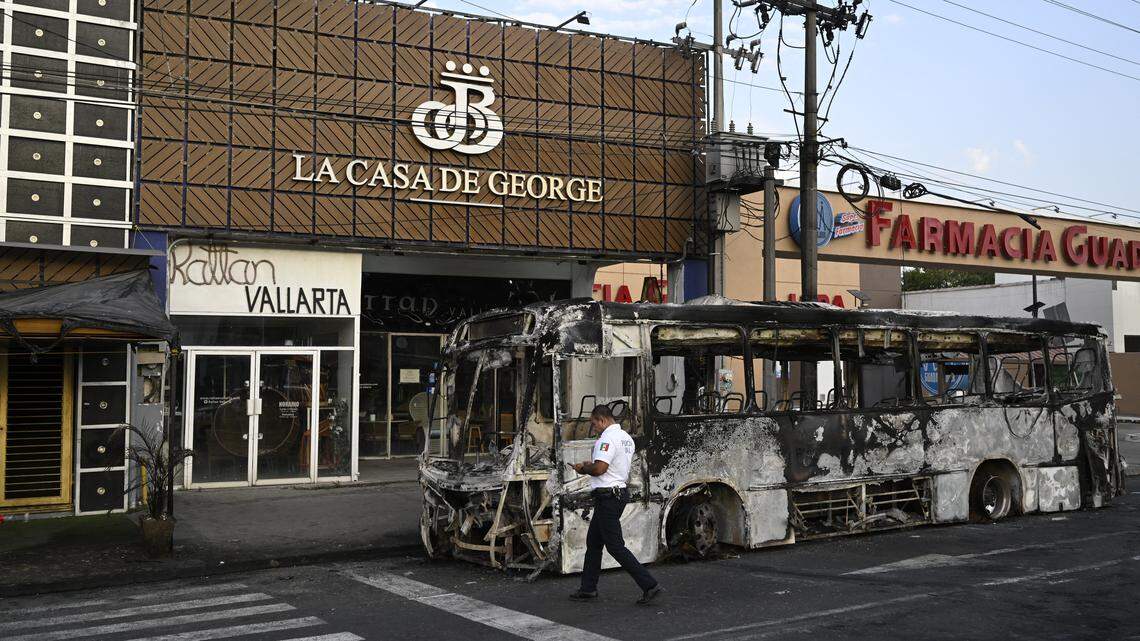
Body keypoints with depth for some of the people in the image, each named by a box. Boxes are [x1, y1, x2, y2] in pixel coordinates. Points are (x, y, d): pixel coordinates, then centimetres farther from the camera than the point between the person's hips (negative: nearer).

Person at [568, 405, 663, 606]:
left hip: (607, 496, -11)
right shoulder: (626, 438, 15)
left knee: (615, 546, -7)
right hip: (620, 492, 11)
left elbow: (599, 468, -27)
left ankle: (649, 585, -8)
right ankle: (588, 589, 24)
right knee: (593, 541, 17)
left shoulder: (607, 438, -18)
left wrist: (584, 468, -7)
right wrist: (592, 464, 18)